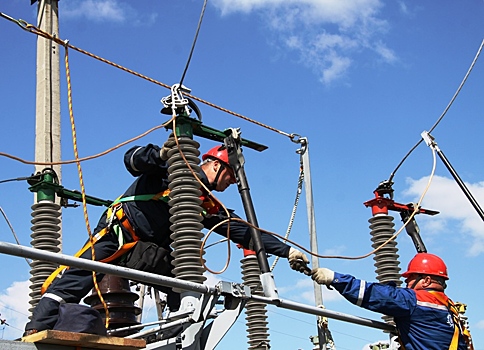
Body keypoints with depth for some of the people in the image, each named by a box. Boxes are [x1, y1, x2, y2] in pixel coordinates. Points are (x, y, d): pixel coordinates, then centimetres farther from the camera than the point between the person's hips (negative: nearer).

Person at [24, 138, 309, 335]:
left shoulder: (211, 207, 16)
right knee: (77, 280, -23)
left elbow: (245, 232, 14)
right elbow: (133, 160, -11)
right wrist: (161, 154, -32)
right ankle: (35, 331, -24)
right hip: (118, 234, -6)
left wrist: (287, 251, 10)